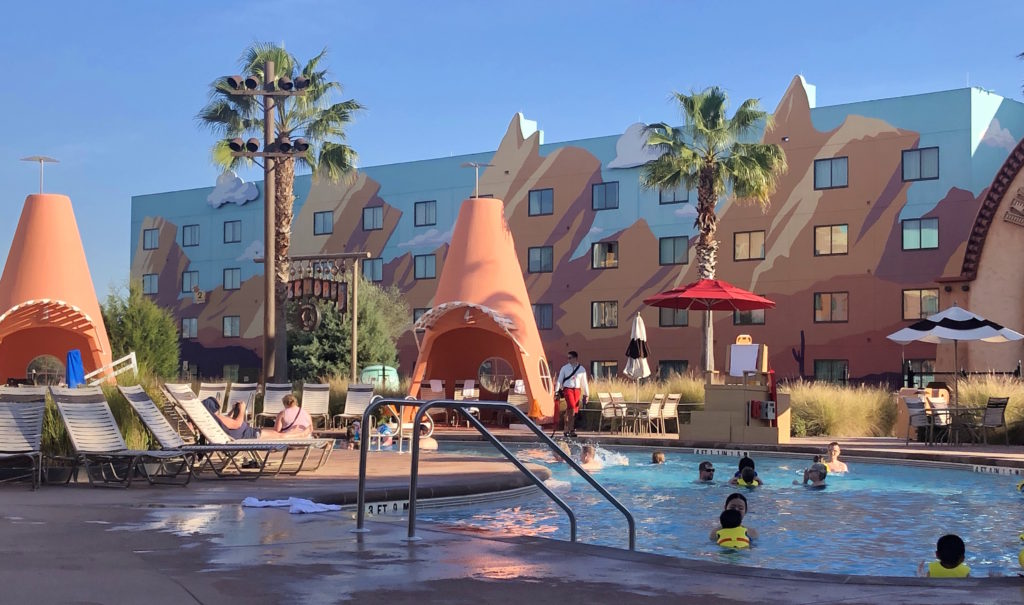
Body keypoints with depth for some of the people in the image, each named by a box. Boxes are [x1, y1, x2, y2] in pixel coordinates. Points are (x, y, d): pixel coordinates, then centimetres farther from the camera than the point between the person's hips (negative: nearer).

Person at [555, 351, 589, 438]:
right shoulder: (564, 368, 3)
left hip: (577, 390, 3)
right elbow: (559, 380, 6)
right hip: (568, 389, -3)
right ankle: (571, 430, -16)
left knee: (574, 411, 2)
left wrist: (586, 395, 12)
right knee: (572, 408, -19)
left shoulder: (581, 369, 8)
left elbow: (584, 382, 12)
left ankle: (567, 430, 12)